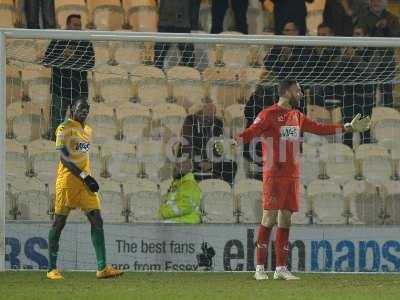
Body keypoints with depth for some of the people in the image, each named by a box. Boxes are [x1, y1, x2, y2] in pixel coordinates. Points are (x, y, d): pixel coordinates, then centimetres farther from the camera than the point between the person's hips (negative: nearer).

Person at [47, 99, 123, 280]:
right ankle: (52, 269, 7)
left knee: (97, 220, -3)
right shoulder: (64, 129, -8)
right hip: (67, 181, -7)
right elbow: (64, 157, -15)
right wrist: (84, 176, -20)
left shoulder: (88, 130, 16)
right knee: (59, 222, 0)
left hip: (85, 182, 7)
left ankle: (102, 268, -6)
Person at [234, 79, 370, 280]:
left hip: (293, 176, 7)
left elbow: (319, 128, 26)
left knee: (285, 221, 6)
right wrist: (235, 140, -40)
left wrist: (349, 128, 26)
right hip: (274, 175, -7)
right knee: (269, 219, -10)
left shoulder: (296, 116, 17)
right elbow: (251, 132, -20)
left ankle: (281, 269, 9)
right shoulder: (269, 115, -6)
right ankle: (260, 268, -8)